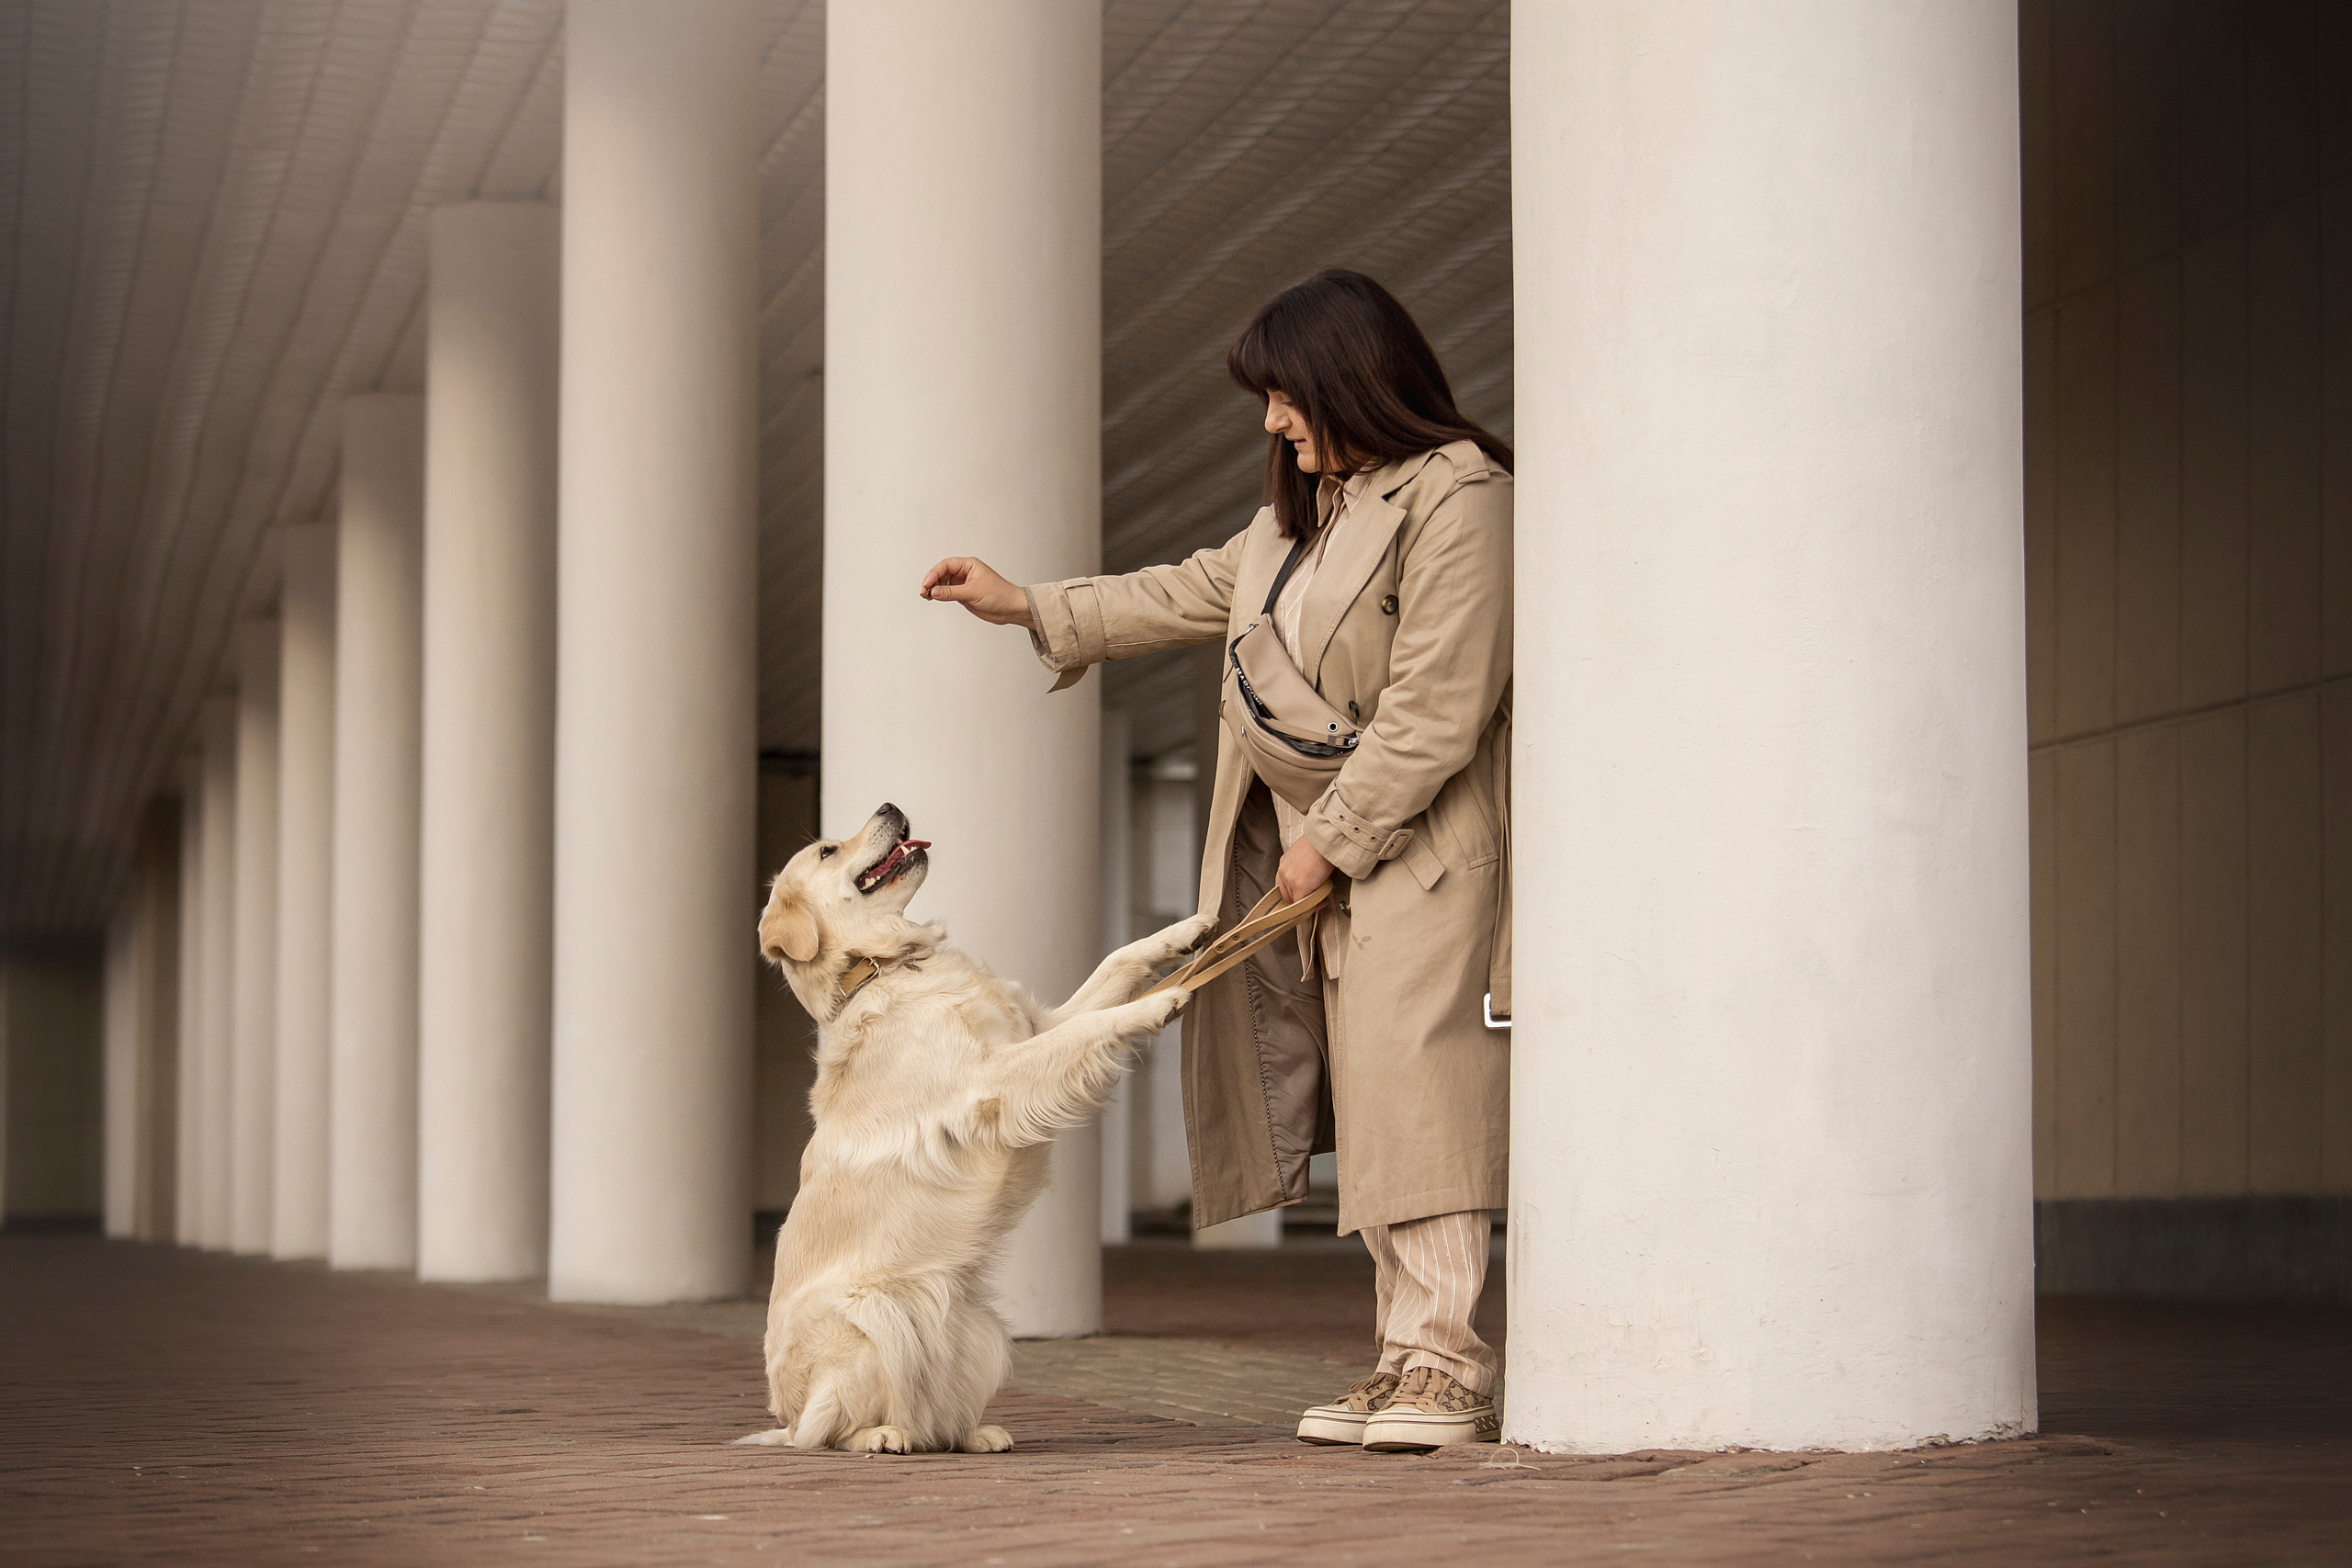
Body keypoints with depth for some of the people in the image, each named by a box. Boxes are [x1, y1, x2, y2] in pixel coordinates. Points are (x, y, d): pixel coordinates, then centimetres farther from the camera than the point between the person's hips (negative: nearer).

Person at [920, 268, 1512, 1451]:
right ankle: (1403, 1358, 5)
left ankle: (1444, 1366, -14)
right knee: (1362, 1105, 4)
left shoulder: (1456, 498, -14)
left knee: (1413, 1086, -14)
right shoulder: (1303, 513, 16)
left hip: (1419, 848, -9)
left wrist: (1332, 840, -14)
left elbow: (1434, 713, -18)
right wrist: (1027, 606, 28)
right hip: (1319, 844, 9)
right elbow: (1192, 596, 29)